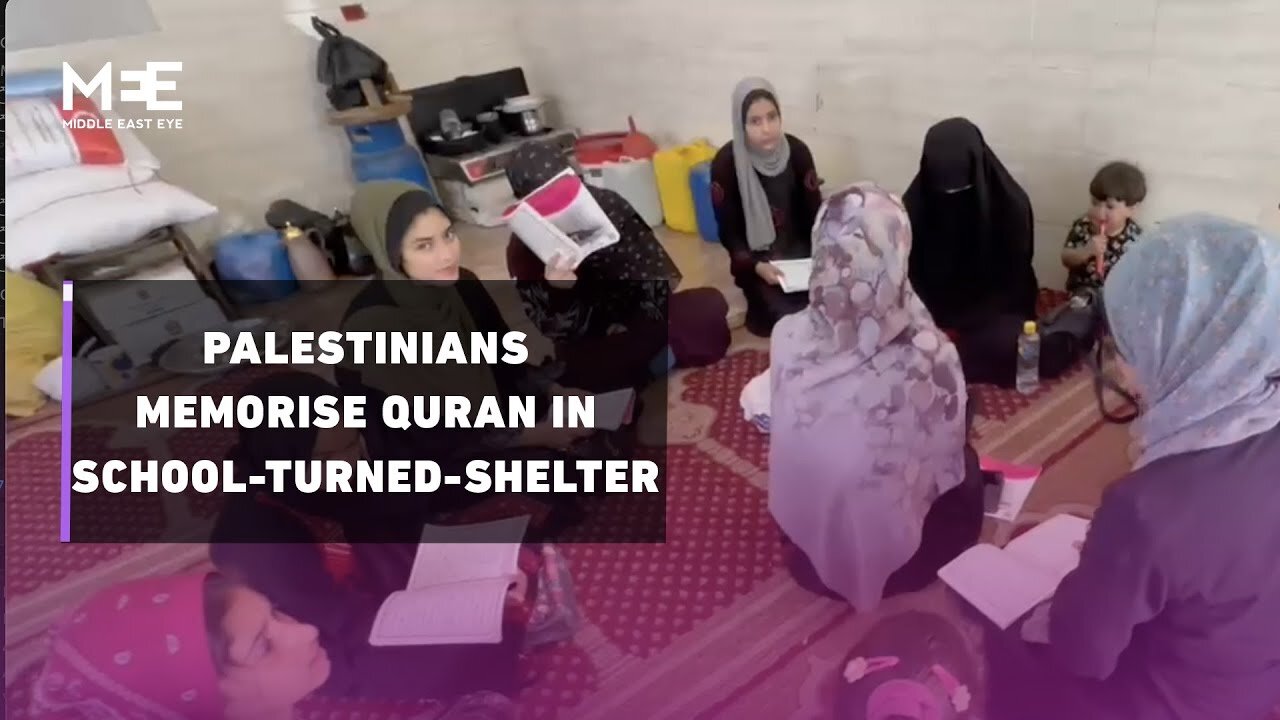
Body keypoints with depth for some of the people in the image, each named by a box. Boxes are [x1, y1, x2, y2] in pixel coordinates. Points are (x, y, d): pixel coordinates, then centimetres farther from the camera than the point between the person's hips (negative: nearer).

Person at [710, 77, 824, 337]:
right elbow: (728, 230, -10)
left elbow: (813, 211, -1)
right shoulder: (726, 162, -15)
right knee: (785, 313, -22)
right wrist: (755, 266, -25)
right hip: (754, 256, -2)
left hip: (797, 248, 3)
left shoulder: (797, 151, -8)